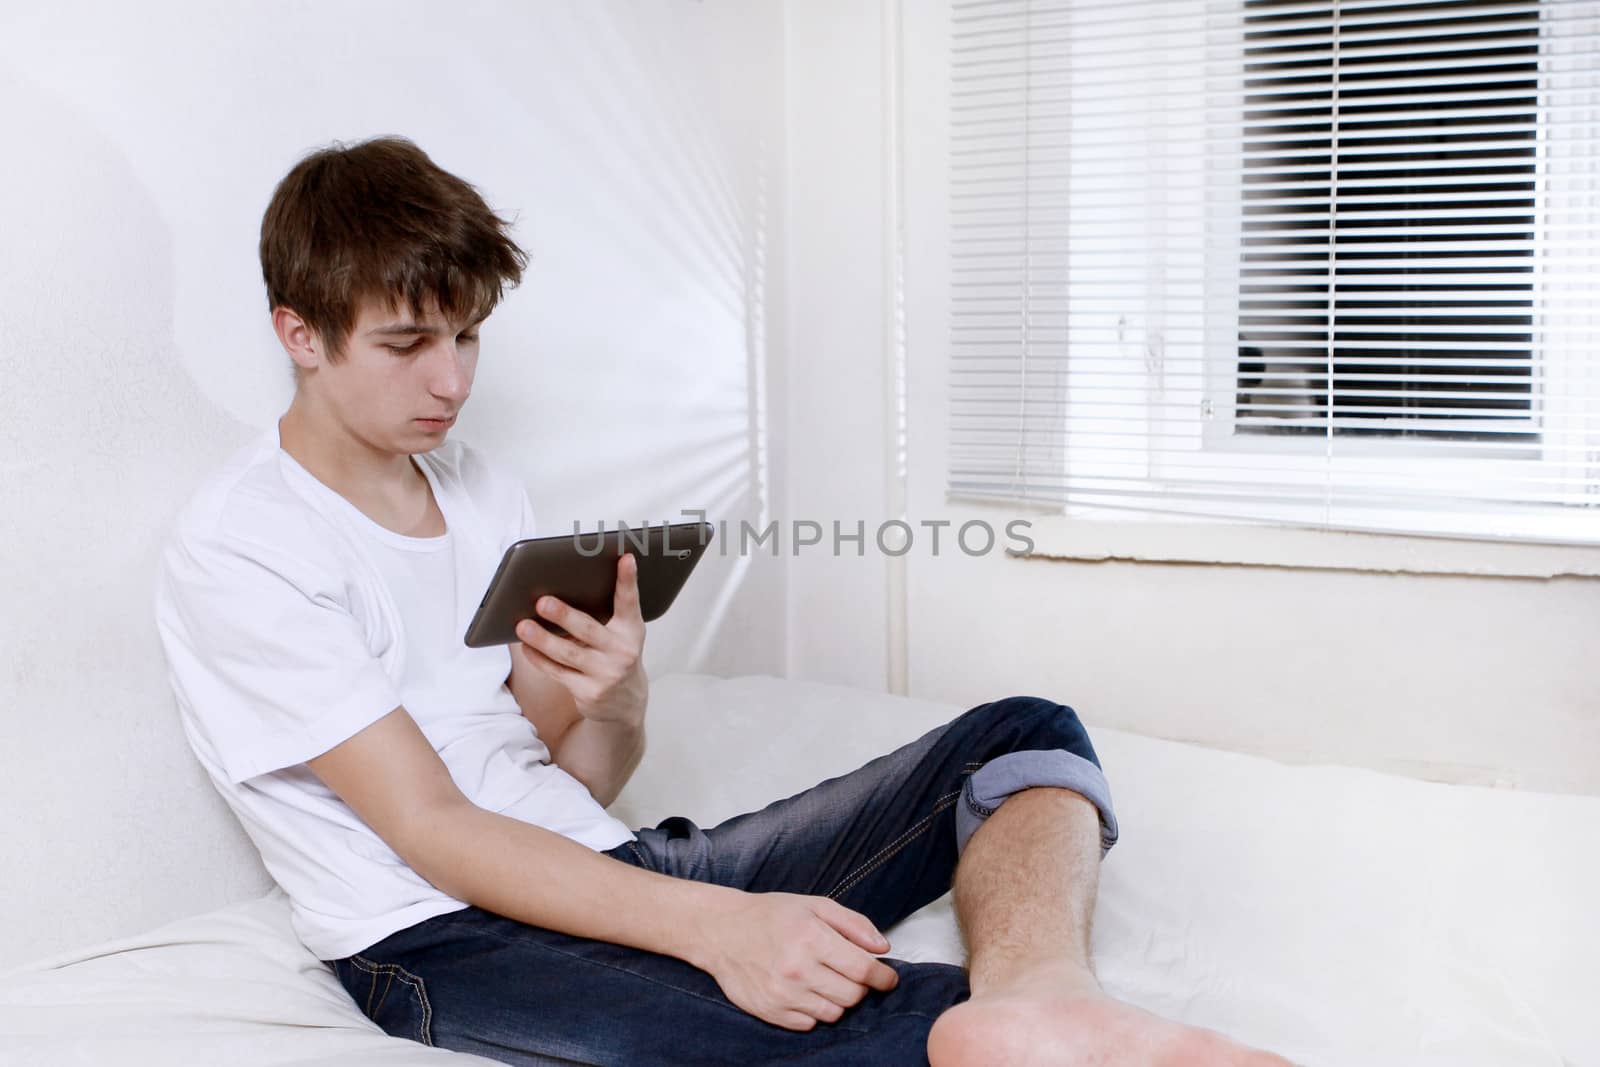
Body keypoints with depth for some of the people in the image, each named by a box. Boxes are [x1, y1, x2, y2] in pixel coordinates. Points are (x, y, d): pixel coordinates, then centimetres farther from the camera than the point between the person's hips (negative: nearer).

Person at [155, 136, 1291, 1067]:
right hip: (445, 938, -7)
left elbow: (589, 784, 14)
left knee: (1022, 734, -11)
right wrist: (710, 924, -29)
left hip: (613, 867, 8)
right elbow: (427, 828, -16)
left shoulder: (482, 489, 16)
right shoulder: (232, 554, -6)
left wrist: (613, 701, -12)